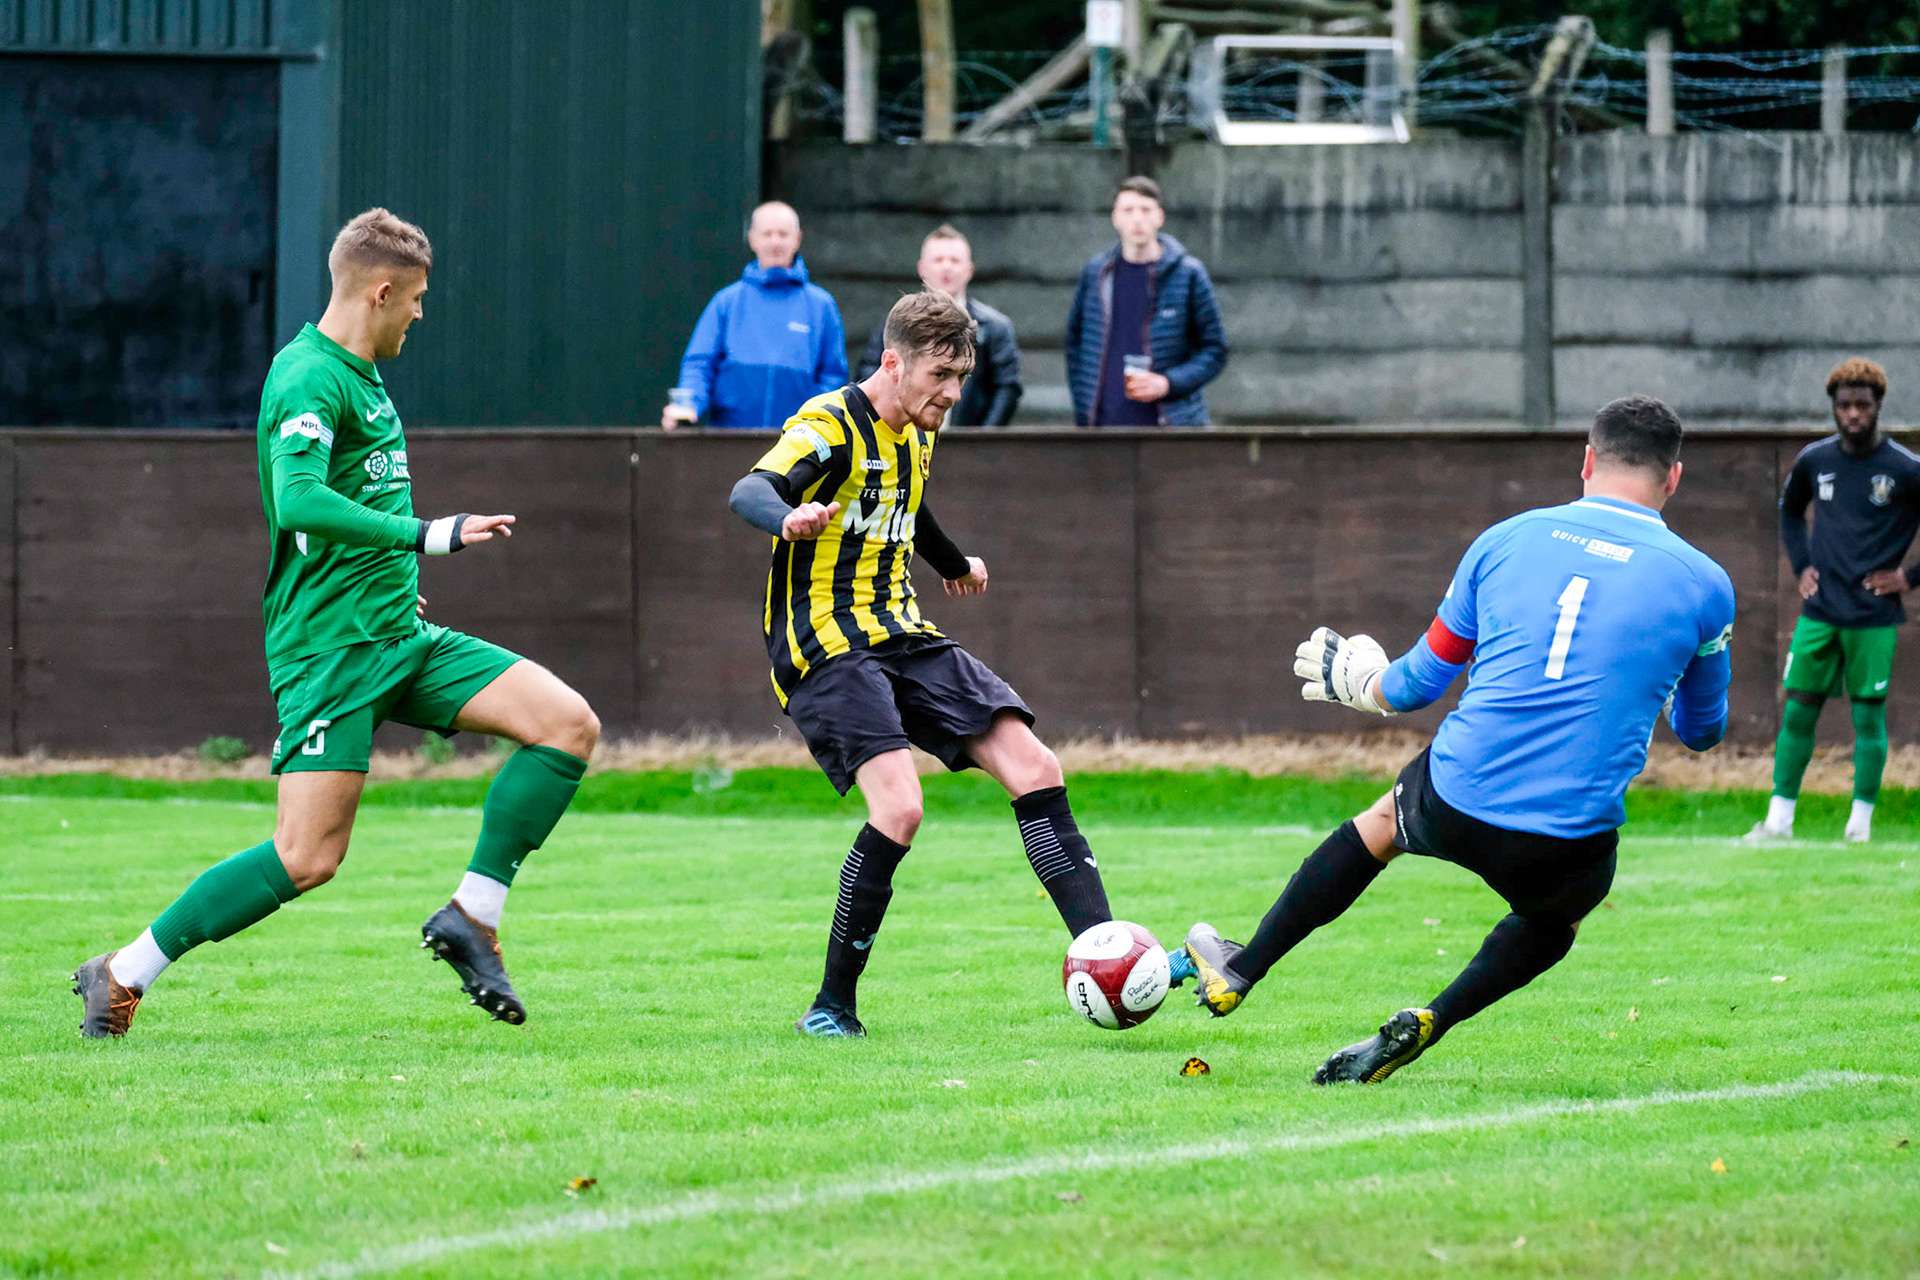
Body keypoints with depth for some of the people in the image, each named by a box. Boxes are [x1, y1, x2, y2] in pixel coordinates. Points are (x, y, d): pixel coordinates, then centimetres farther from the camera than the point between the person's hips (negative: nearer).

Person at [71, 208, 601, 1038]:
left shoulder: (360, 376, 17)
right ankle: (123, 975, -2)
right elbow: (297, 503, -30)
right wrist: (426, 536, -30)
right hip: (329, 646, -9)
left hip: (399, 636, 9)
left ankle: (472, 916, -1)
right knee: (309, 855, -15)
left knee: (568, 723, -5)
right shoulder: (310, 378, -14)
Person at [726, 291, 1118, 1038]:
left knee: (1035, 770, -7)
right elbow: (749, 492, -31)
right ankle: (833, 1005, -12)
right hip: (825, 644, -8)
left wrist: (955, 565, 55)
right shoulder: (831, 426, -13)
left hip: (904, 637, 8)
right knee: (899, 807, -26)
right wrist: (789, 520, -55)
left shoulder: (917, 437, 13)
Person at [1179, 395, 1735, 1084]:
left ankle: (1237, 972, 45)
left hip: (1457, 802, 1)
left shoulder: (1506, 539, 6)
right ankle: (1434, 1021, 9)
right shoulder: (1702, 584, 2)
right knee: (1551, 921, 33)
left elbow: (1420, 679, 15)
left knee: (1384, 820, 36)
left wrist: (1356, 683, 38)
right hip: (1571, 839, -1)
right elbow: (1702, 729, 18)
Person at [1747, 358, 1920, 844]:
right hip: (1818, 613, 4)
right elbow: (1790, 509, 25)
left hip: (1873, 618, -4)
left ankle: (1860, 825, 8)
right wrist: (1801, 564, 13)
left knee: (1869, 717, 0)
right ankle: (1778, 820, 8)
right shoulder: (1814, 461, 5)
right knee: (1797, 711, 2)